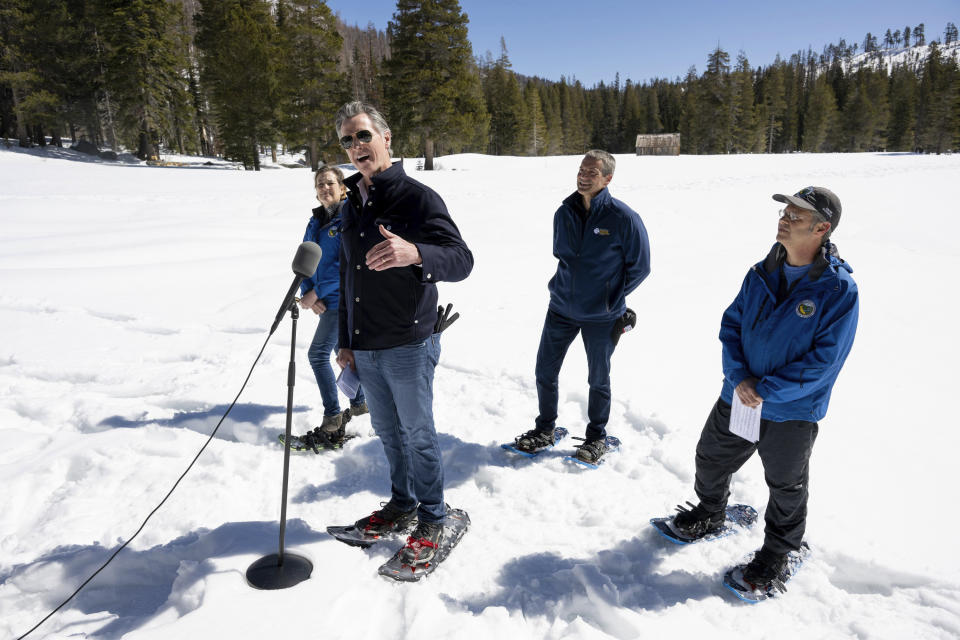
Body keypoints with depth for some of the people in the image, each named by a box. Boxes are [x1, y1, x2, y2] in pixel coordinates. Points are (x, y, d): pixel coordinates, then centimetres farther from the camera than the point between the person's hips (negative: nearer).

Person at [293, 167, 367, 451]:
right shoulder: (316, 222, 11)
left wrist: (317, 292, -21)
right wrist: (308, 292, -7)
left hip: (342, 298, -8)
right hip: (325, 299, 8)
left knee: (318, 354, -10)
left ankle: (333, 422, -3)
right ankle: (359, 402, 35)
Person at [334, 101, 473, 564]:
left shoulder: (417, 197, -10)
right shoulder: (351, 206, 13)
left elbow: (462, 260, -21)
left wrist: (415, 253, -42)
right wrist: (345, 341, 17)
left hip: (409, 345, -7)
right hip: (365, 349, 7)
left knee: (418, 434, 5)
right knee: (387, 431, 18)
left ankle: (432, 520, 23)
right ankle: (402, 504, 37)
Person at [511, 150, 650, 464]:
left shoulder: (624, 218, -14)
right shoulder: (564, 213, 1)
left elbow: (639, 267, -5)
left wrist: (612, 298, -4)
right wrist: (566, 284, 9)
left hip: (602, 316, -4)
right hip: (561, 308, 4)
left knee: (598, 379, 12)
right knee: (545, 371, 10)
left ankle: (596, 436, 33)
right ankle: (544, 429, 31)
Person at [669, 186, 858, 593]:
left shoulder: (839, 290, -17)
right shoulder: (761, 274, -1)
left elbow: (824, 361, -19)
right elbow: (731, 325, 3)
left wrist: (766, 390, -21)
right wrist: (738, 377, -12)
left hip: (792, 412, -5)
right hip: (737, 397, 5)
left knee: (786, 489, 15)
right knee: (711, 459, 20)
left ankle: (776, 554, 39)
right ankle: (709, 515, 48)